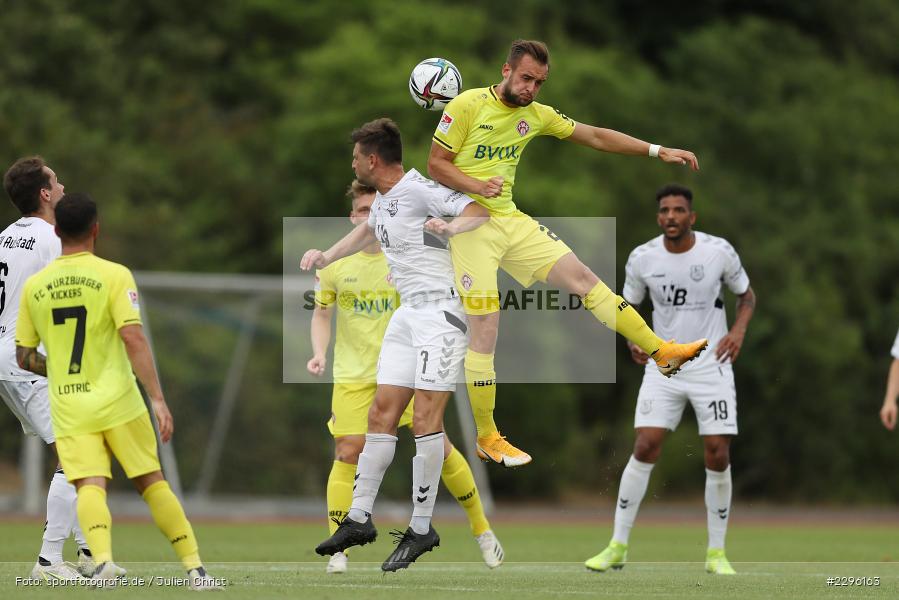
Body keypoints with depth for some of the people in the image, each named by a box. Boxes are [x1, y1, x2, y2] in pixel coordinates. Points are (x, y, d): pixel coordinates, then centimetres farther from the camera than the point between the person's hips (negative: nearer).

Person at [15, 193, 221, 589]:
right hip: (117, 402, -2)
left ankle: (102, 558, -36)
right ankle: (194, 568, 11)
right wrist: (157, 398, -14)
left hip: (67, 409, 2)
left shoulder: (34, 286, 6)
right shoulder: (113, 275, -5)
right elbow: (133, 339, -14)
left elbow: (24, 357, 12)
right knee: (152, 483, 9)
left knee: (90, 487, -9)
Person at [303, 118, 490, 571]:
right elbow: (367, 232, 39)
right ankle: (359, 519, 7)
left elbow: (479, 213, -24)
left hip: (441, 309, -9)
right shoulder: (383, 199, 16)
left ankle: (421, 529, -9)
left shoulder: (418, 190, -13)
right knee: (381, 413, 5)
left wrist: (450, 227, -43)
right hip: (408, 313, 9)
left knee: (425, 417, -13)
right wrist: (326, 257, 31)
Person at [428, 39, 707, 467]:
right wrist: (478, 187, -26)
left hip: (511, 220, 6)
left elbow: (594, 137, 13)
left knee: (582, 278, 1)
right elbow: (436, 164, -9)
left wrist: (658, 151, 9)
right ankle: (486, 438, 1)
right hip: (471, 226, -6)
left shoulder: (536, 115, 8)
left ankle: (662, 352, 8)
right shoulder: (468, 105, -10)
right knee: (485, 330, -8)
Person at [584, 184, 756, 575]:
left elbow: (746, 295, 8)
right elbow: (628, 305, 12)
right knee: (645, 448, -10)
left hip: (712, 366, -1)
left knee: (718, 455, -5)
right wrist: (632, 338, -7)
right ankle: (618, 547, -2)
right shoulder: (642, 258, -4)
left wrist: (738, 330, -10)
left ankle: (716, 553, 8)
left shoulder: (719, 251, -8)